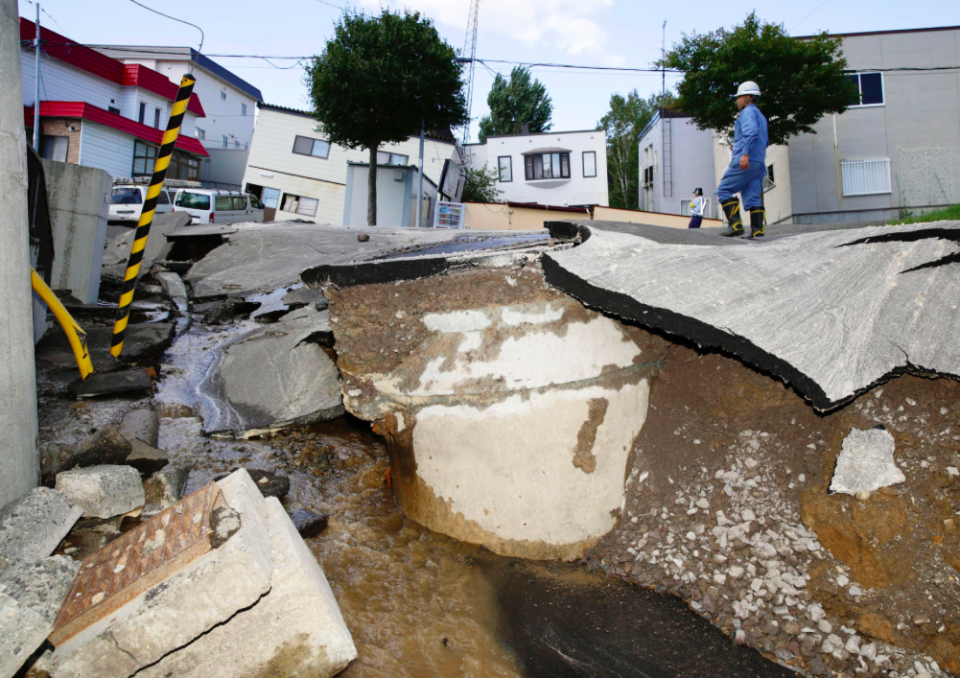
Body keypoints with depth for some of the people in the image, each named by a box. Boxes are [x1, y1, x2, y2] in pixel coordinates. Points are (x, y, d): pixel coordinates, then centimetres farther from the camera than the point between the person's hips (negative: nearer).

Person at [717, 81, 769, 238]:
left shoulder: (748, 112, -2)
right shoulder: (760, 116, 28)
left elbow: (751, 132, -20)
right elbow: (765, 140, 32)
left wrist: (745, 153, -29)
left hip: (745, 162, -9)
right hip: (758, 164, 9)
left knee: (724, 190, -6)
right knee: (753, 197, 3)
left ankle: (736, 225, -17)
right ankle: (757, 230, -5)